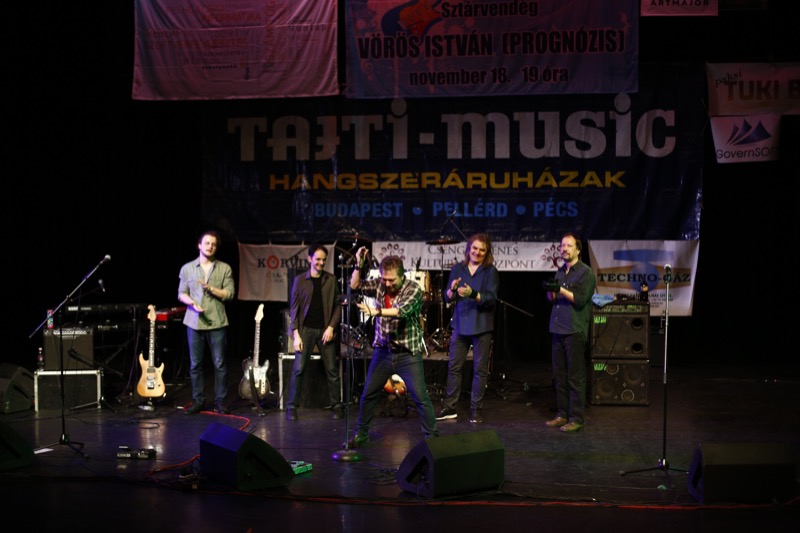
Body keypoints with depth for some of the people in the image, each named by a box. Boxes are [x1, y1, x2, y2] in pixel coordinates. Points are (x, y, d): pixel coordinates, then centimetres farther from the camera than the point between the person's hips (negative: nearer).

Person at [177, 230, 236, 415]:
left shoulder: (224, 268, 5)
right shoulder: (187, 268, 9)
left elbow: (229, 294, -1)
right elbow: (182, 294, 8)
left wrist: (210, 288, -14)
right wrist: (192, 303, -11)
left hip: (217, 322, -1)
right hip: (194, 322, 1)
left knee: (220, 363, -1)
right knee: (195, 364, 5)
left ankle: (221, 401, 8)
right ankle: (198, 400, 14)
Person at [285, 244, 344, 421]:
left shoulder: (331, 279, 6)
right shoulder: (300, 280, 2)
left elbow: (337, 305, 6)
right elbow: (294, 308, 1)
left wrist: (331, 327, -7)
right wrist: (296, 334, -7)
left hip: (325, 329, 1)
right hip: (306, 329, -1)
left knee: (332, 369, 2)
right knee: (299, 369, -6)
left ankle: (337, 406, 11)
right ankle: (292, 406, 2)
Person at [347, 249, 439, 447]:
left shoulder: (413, 289, -13)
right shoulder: (379, 285, 3)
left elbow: (403, 311, -28)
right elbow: (355, 285, 0)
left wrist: (376, 311, -39)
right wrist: (359, 265, -15)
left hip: (408, 354, -4)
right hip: (383, 351, 4)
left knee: (421, 397, -5)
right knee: (368, 394, 8)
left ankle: (432, 436, 5)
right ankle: (361, 435, 22)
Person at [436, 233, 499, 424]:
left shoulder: (490, 271, -2)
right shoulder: (458, 268, 7)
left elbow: (491, 299, -13)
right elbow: (447, 298, 5)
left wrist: (473, 294, -30)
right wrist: (452, 290, -18)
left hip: (482, 326, -3)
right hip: (460, 324, 3)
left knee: (480, 369, 2)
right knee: (454, 366, 4)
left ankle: (476, 410, 11)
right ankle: (449, 407, 13)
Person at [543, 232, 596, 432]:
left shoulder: (586, 272, -3)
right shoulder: (560, 272, 17)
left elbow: (580, 300, -12)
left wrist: (560, 289, -19)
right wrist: (550, 290, -3)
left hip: (575, 331, -7)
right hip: (557, 329, 7)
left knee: (575, 377, -5)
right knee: (559, 376, 8)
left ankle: (576, 418, -2)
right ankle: (562, 414, 15)